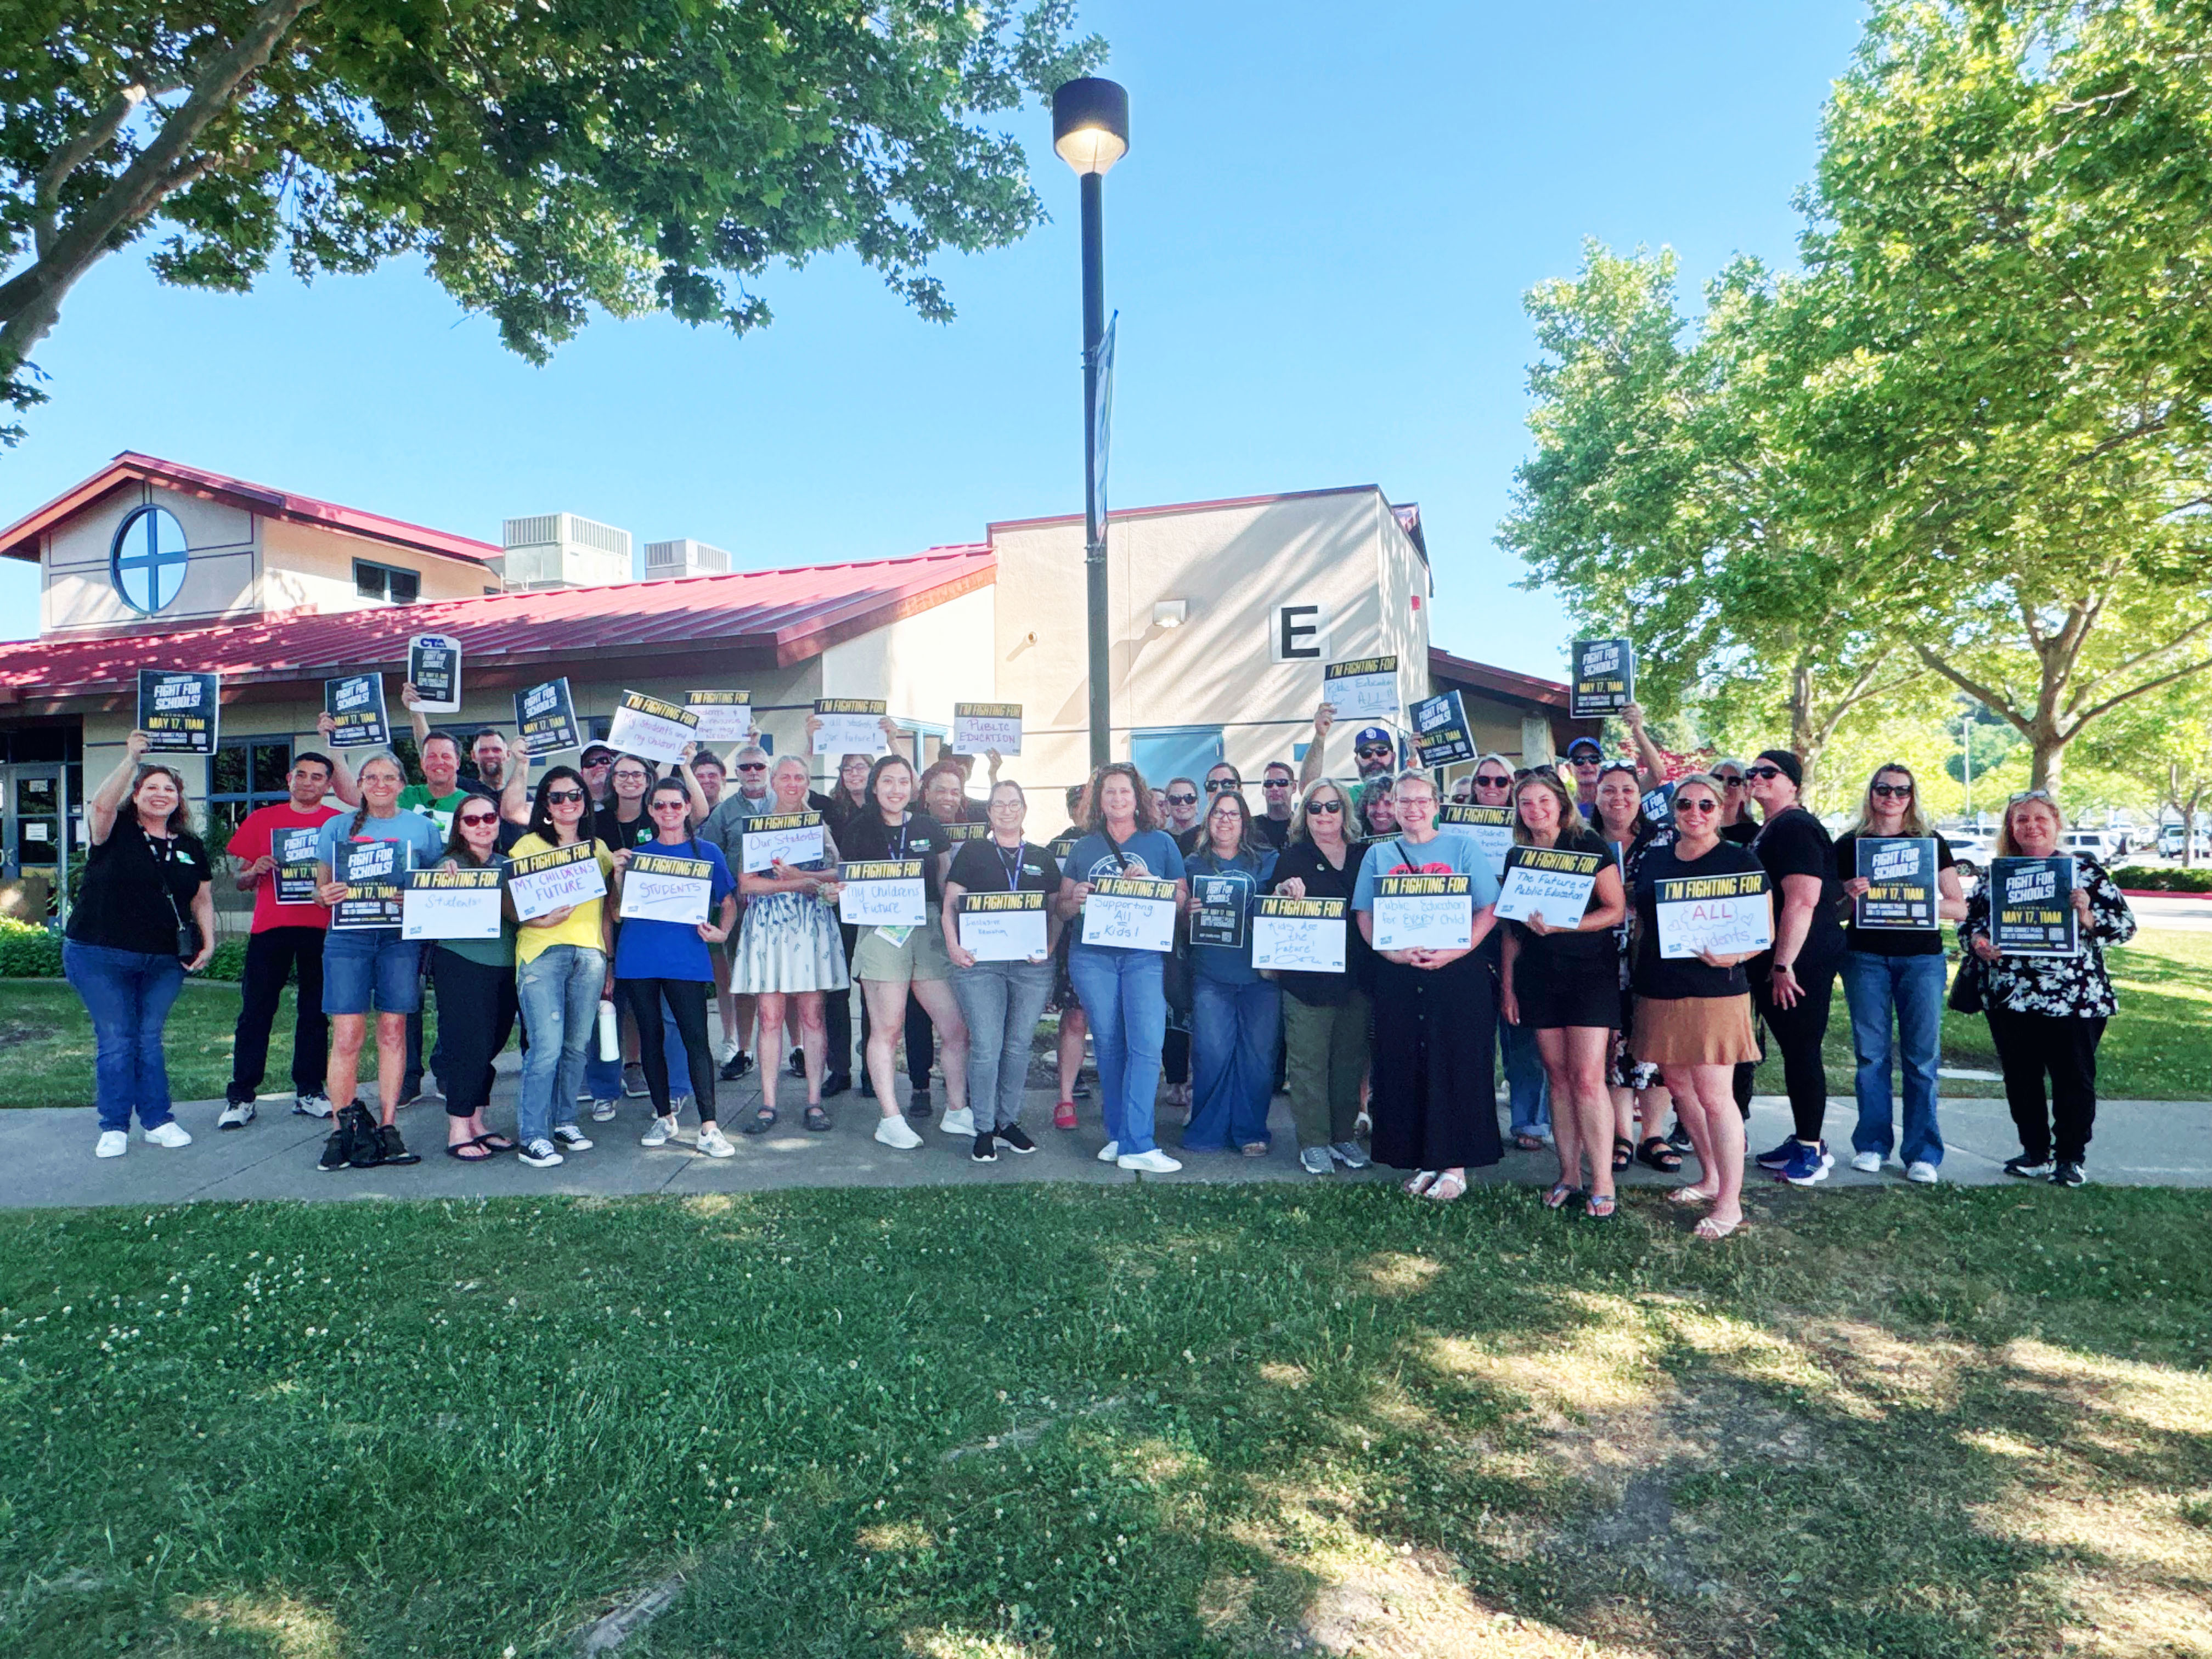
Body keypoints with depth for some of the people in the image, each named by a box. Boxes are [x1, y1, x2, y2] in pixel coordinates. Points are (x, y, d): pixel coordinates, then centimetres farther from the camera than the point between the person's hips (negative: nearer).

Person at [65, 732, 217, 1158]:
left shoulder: (191, 847, 9)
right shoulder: (115, 832, -1)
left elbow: (202, 899, 12)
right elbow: (100, 806, -24)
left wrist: (208, 942, 0)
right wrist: (131, 759, -26)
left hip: (165, 962, 3)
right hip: (101, 956, -3)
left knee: (149, 1039, 10)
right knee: (115, 1041, 1)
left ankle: (158, 1121, 16)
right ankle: (114, 1128, 10)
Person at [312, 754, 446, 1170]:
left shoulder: (422, 828, 11)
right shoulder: (338, 827, 11)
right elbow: (321, 887, 11)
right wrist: (325, 895, -11)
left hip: (401, 937, 0)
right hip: (349, 937, 0)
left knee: (393, 1032, 2)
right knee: (347, 1036, -5)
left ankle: (387, 1128, 8)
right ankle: (344, 1131, 3)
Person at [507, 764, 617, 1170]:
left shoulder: (599, 849, 16)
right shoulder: (527, 846, 5)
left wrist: (610, 962, 15)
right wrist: (539, 920, -19)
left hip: (590, 954, 4)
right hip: (542, 953, -4)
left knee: (576, 1045, 6)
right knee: (547, 1047, -10)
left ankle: (565, 1121, 21)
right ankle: (531, 1137, -2)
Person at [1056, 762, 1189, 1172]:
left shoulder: (1162, 843, 9)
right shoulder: (1084, 848, 13)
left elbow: (1183, 902, 5)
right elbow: (1063, 909, 14)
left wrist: (1151, 884, -12)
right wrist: (1077, 900, -8)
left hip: (1145, 956, -2)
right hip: (1093, 957, 2)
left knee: (1146, 1046, -12)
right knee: (1109, 1046, 6)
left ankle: (1136, 1145, -9)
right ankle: (1118, 1135, 18)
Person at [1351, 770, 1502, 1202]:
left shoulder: (1462, 847, 4)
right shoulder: (1378, 854, 11)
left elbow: (1489, 911, -1)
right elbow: (1365, 916, 7)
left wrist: (1456, 950, -15)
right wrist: (1394, 952, -11)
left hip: (1457, 973, -2)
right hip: (1397, 977, 2)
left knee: (1457, 1065, -1)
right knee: (1405, 1067, 4)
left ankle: (1455, 1164, 10)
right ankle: (1423, 1162, 16)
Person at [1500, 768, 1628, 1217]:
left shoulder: (1589, 845, -2)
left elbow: (1616, 909, -7)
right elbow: (1512, 929, 14)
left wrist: (1561, 924, -19)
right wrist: (1507, 985, 11)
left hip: (1590, 970, -4)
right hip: (1537, 975, 4)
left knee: (1588, 1079, -8)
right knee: (1559, 1078, 7)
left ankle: (1602, 1182, 1)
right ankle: (1569, 1175, 16)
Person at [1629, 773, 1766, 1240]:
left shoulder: (1740, 861, -2)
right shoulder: (1652, 859, 11)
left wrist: (1732, 955, -23)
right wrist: (1637, 980, 13)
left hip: (1715, 993, -5)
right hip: (1659, 993, 6)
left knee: (1713, 1094, -7)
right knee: (1678, 1085, 12)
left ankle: (1730, 1202, 2)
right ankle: (1710, 1176, 29)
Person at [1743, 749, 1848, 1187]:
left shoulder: (1795, 828, -14)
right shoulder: (1767, 831, 17)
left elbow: (1802, 901, -22)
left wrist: (1784, 965, -23)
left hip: (1802, 964, -10)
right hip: (1776, 962, 10)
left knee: (1802, 1052, -4)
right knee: (1794, 1052, 15)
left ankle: (1812, 1150, 5)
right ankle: (1803, 1140, 24)